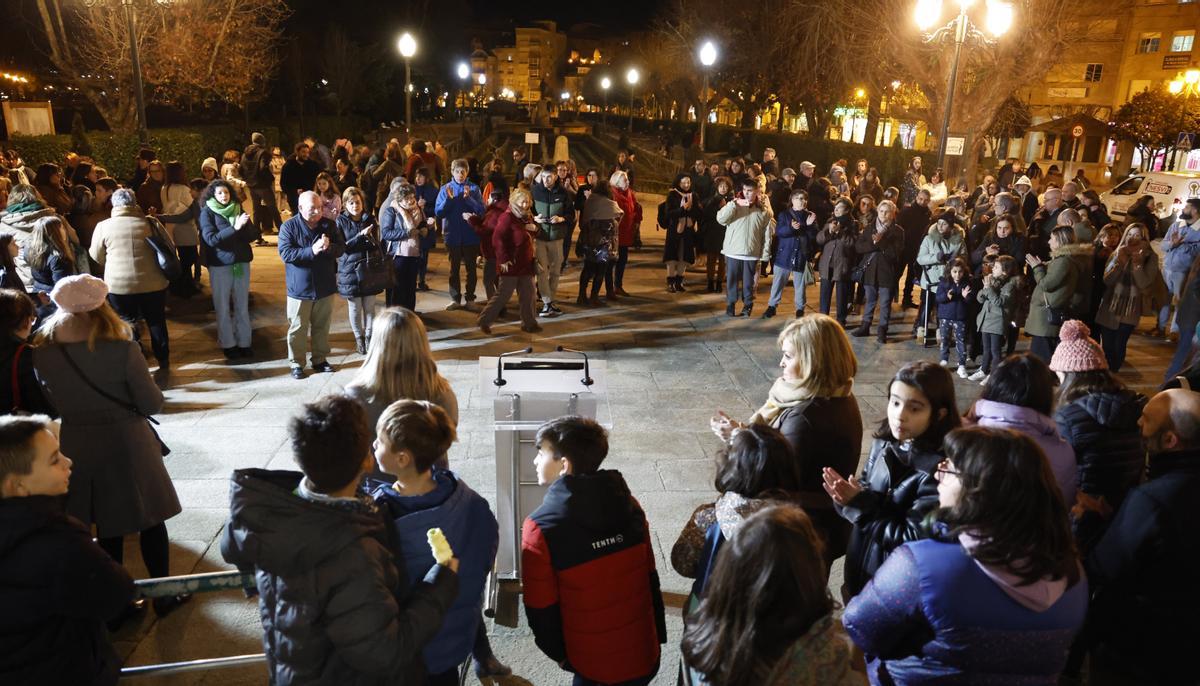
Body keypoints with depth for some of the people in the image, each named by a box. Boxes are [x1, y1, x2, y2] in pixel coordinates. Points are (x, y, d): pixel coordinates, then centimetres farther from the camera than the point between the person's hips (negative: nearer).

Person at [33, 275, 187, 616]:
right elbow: (152, 404, -14)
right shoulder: (122, 350, -22)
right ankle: (164, 595, 27)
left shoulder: (41, 355, -10)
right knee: (149, 521, 15)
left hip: (75, 447, 4)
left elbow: (51, 402, 4)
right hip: (124, 444, -4)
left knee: (107, 528, 20)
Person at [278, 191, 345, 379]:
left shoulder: (329, 225, 3)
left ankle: (320, 359, 28)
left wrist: (329, 247, -21)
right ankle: (297, 363, 16)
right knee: (298, 328, 4)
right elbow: (285, 253, -16)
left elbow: (341, 248, 2)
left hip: (325, 286, 3)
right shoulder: (288, 227, -7)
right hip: (299, 288, -3)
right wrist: (311, 251, -27)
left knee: (322, 327, 14)